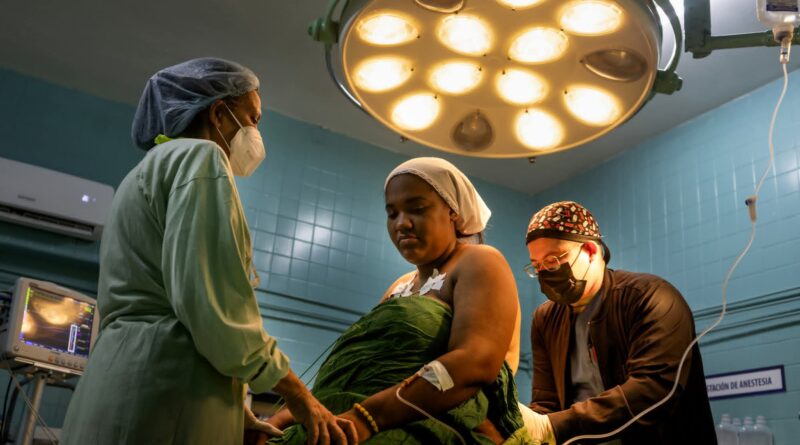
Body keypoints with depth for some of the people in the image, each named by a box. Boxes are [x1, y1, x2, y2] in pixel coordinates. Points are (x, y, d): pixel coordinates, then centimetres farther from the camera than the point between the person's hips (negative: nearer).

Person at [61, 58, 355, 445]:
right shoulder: (199, 157, -4)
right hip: (165, 392, -10)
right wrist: (297, 394, -6)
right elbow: (212, 303, -17)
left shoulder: (148, 170, 25)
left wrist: (234, 410, 21)